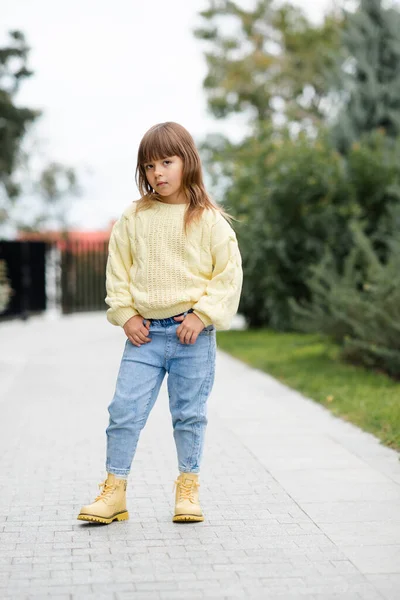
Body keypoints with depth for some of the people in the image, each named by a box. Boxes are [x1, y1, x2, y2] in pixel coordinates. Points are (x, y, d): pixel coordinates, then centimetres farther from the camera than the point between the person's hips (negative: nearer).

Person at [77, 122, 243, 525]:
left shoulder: (208, 219, -1)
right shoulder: (133, 218, 5)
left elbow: (229, 273, -2)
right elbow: (118, 269, 9)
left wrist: (202, 315, -10)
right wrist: (126, 315, -1)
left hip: (192, 331, -2)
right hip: (144, 332, 2)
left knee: (189, 414, 8)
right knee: (124, 410, -1)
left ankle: (188, 488, 22)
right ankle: (114, 491, 8)